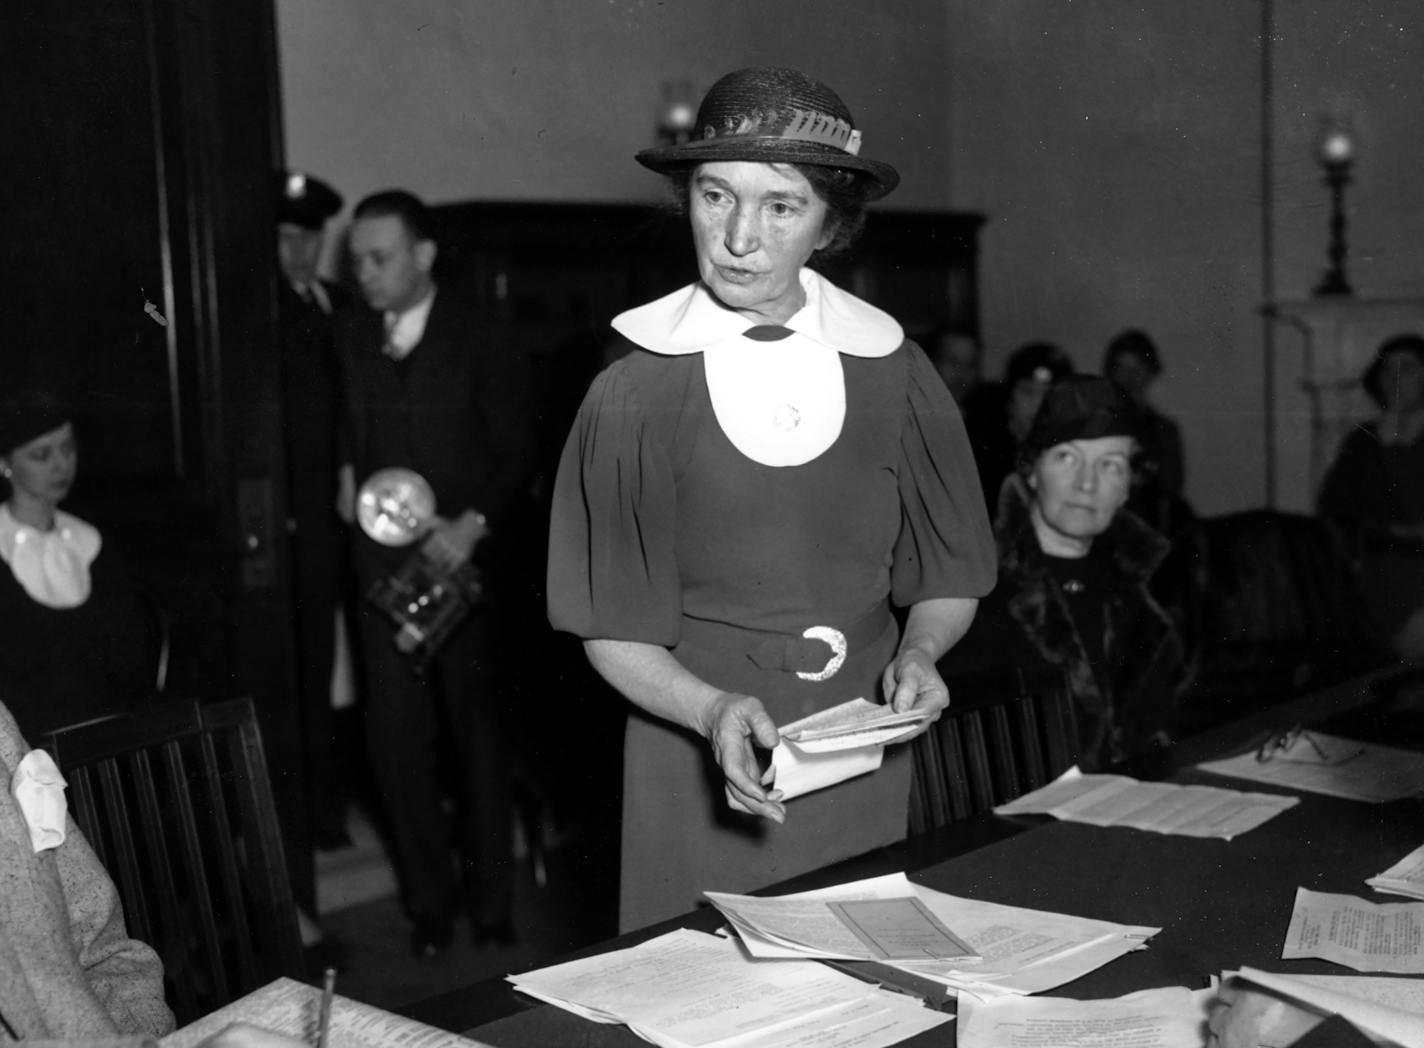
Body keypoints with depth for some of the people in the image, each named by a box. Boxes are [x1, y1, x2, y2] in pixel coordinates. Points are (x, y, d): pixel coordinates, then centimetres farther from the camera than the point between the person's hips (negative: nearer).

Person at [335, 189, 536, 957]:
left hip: (462, 559, -3)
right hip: (382, 562, 3)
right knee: (393, 734, 1)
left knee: (474, 728, 5)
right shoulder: (350, 334, 8)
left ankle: (491, 905, 18)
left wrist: (473, 525, -16)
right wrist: (348, 473, 9)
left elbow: (517, 453, -5)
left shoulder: (479, 343, -5)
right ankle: (428, 902, 16)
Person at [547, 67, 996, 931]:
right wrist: (710, 710, -20)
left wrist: (918, 652, -11)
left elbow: (950, 579, 8)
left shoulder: (894, 374, -3)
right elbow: (610, 628, -5)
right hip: (701, 761, -2)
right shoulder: (636, 392, -8)